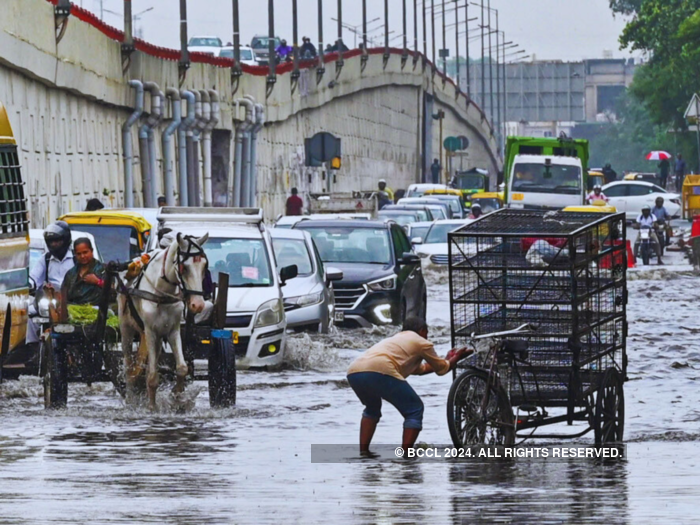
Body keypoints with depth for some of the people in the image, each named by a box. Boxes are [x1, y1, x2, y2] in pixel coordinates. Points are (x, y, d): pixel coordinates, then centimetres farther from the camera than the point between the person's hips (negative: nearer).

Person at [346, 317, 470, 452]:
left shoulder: (396, 339, 41)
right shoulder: (421, 343, 18)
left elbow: (419, 369, 51)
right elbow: (441, 369, 28)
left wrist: (448, 360, 58)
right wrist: (455, 359, 46)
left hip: (353, 372, 8)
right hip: (379, 372, -8)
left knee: (372, 408, 35)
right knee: (415, 410, 7)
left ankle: (363, 451, 23)